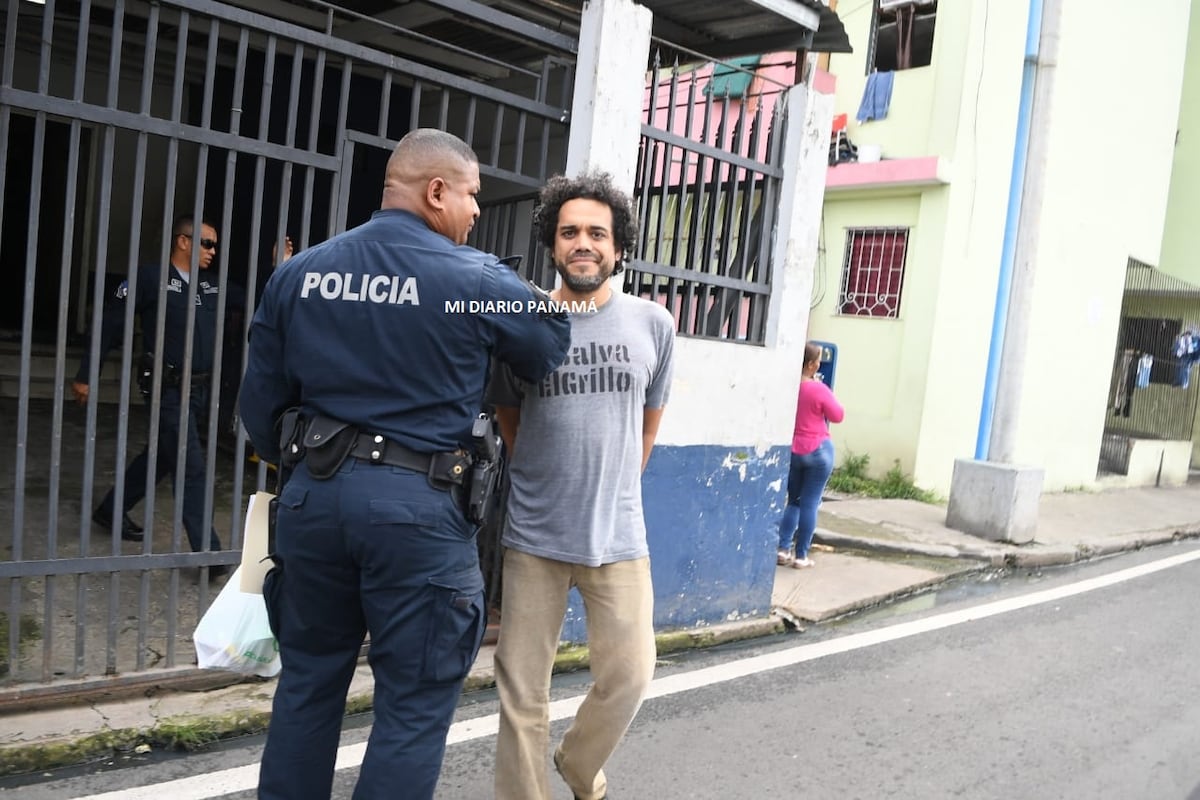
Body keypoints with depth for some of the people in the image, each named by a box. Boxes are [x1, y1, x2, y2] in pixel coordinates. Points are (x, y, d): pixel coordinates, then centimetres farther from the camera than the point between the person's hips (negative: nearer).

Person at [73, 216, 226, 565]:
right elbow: (110, 325, -7)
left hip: (199, 390, 7)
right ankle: (208, 552, -4)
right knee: (192, 468, -8)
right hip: (168, 390, -7)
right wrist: (85, 376, -7)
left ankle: (111, 510, 41)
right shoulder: (151, 278, -8)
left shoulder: (212, 287, 10)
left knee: (161, 457, 20)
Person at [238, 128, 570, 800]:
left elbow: (260, 403, 9)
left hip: (314, 494, 6)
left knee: (307, 683, 20)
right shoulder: (478, 280, -8)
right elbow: (551, 353, 8)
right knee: (415, 705, 7)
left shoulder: (300, 272, 6)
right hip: (418, 506, -5)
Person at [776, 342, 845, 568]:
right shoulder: (818, 389, -16)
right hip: (818, 451, -5)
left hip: (792, 450, 5)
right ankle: (801, 556, 7)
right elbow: (838, 415, -4)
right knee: (810, 504, 3)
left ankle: (783, 549, 10)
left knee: (793, 501, 17)